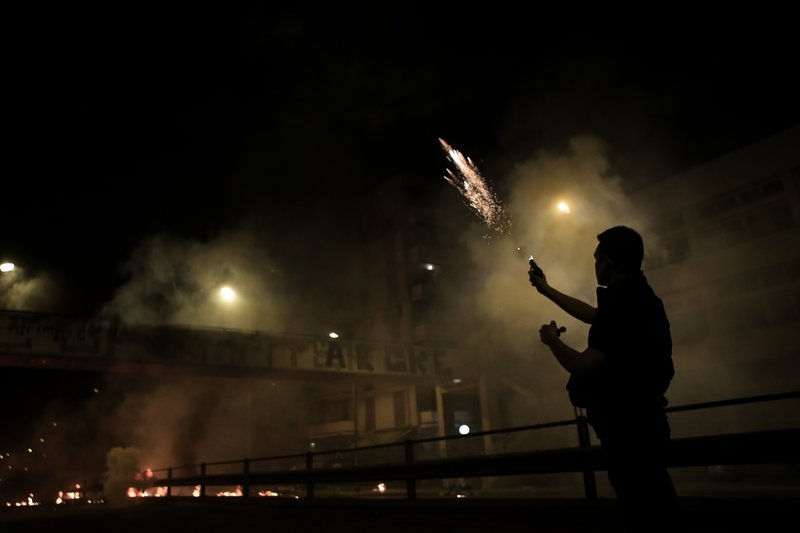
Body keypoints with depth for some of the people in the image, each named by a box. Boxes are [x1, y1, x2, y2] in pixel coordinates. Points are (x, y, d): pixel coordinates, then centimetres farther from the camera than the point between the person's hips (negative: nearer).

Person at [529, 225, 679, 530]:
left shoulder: (625, 306, -27)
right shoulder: (633, 296, 7)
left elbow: (582, 367, -26)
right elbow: (591, 315, 23)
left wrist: (551, 340, -6)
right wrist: (546, 290, 28)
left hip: (630, 426, -10)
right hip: (638, 419, 10)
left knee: (642, 504, 3)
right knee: (652, 496, 22)